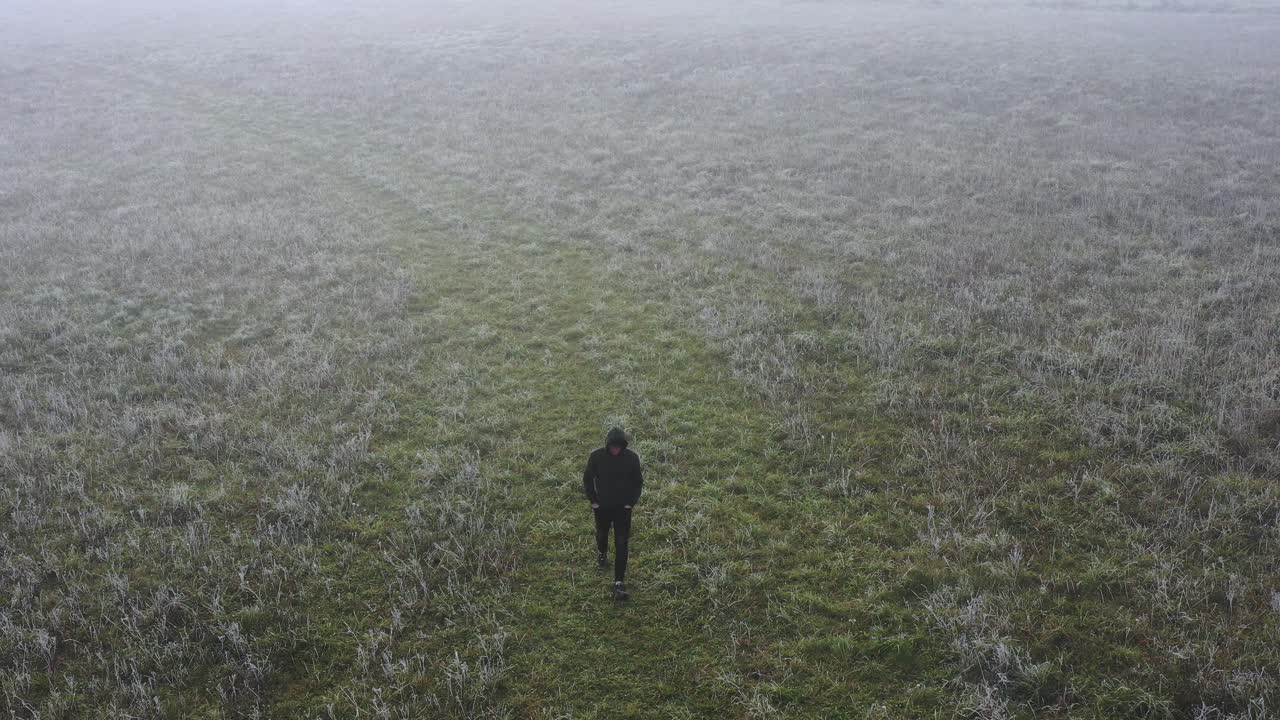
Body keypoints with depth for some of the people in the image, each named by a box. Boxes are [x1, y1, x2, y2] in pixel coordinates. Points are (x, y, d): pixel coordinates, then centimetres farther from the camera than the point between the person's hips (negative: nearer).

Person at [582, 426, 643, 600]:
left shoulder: (631, 457, -16)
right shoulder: (596, 456, -17)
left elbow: (638, 482, -2)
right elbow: (587, 479, -3)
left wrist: (631, 502, -8)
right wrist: (593, 500, -6)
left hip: (623, 507, -1)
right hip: (602, 506, 1)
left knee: (622, 544, -5)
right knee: (602, 533, 24)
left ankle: (619, 581, 1)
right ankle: (602, 553, 58)